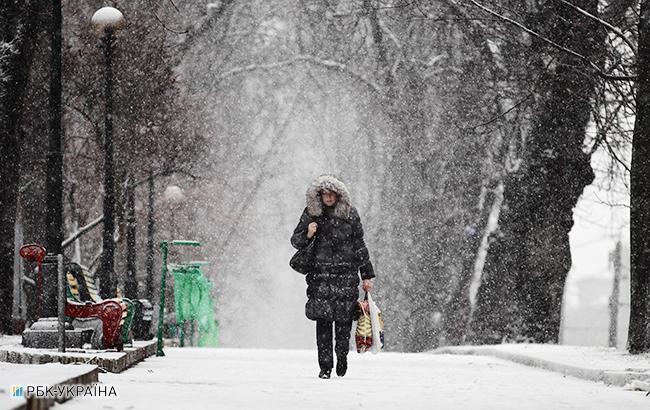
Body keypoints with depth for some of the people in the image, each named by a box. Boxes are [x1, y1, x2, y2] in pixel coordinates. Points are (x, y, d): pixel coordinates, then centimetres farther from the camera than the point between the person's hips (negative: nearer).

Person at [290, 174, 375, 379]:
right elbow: (295, 241, 10)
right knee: (323, 320, -6)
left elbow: (359, 246, 11)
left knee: (344, 320, -4)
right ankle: (325, 366, -3)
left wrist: (367, 275, 10)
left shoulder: (349, 214, 6)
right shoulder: (311, 213, 6)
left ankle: (342, 356, 16)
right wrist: (307, 234, -13)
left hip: (346, 275, 0)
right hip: (321, 274, 0)